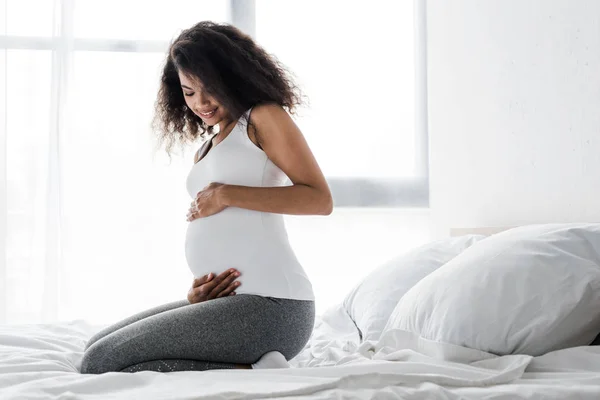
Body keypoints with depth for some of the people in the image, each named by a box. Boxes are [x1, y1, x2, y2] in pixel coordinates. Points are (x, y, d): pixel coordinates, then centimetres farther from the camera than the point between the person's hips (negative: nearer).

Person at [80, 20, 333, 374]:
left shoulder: (264, 117, 1)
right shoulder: (208, 146, 24)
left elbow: (320, 199, -11)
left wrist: (226, 195, -13)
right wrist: (197, 293, 1)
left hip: (271, 305, -10)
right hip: (230, 302, 10)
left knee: (100, 363, -15)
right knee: (98, 348, 8)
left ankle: (251, 375, -12)